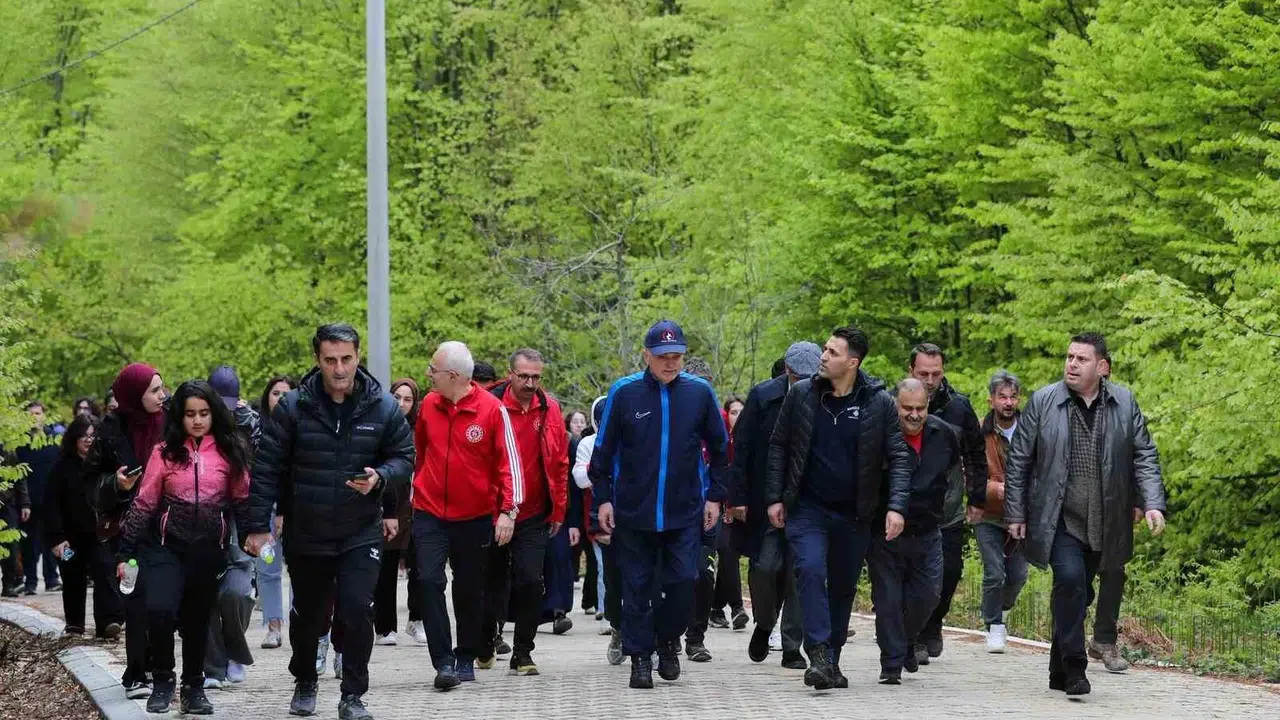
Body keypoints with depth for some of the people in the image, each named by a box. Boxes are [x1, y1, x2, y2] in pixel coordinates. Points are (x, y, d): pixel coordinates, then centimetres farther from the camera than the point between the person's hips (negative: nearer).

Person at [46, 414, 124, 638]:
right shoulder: (64, 466, -2)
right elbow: (52, 503, -5)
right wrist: (56, 537, -12)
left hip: (99, 533, -1)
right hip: (72, 534, 1)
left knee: (103, 571, -16)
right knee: (74, 580, 12)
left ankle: (108, 622, -23)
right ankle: (74, 624, 27)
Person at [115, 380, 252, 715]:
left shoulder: (229, 451, 2)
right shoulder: (165, 451, -1)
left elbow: (242, 500, 10)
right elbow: (144, 504, 1)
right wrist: (125, 552, 0)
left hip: (210, 550, 2)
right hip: (166, 547, -2)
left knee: (198, 620, 11)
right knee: (159, 610, -21)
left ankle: (193, 688, 28)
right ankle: (162, 681, 0)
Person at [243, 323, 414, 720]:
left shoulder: (383, 407, -5)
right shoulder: (293, 406, -8)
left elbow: (405, 457, 4)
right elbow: (266, 467, -4)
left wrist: (380, 478, -18)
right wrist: (258, 525, -7)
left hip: (361, 534, -1)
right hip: (305, 535, 1)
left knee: (358, 612, -12)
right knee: (306, 614, 15)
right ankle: (304, 684, 39)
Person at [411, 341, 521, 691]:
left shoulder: (492, 409, -12)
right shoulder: (429, 404, 0)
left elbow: (509, 462, -9)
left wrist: (508, 510, -15)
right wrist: (417, 488, 20)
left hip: (475, 517, -2)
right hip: (429, 514, 2)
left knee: (470, 591, 10)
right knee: (429, 580, -13)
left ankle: (466, 659, 26)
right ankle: (444, 662, -11)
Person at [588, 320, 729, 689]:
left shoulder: (699, 392, 1)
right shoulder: (624, 392, -3)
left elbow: (719, 448, 11)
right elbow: (603, 450, 3)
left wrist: (715, 496, 8)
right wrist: (604, 498, -1)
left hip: (685, 513, 0)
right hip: (633, 512, 0)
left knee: (683, 582, -6)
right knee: (637, 588, 4)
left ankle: (668, 639, 19)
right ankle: (640, 657, 14)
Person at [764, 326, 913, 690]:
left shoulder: (879, 402, -5)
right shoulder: (801, 394, -2)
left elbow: (899, 456, -4)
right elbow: (778, 446, 7)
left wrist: (896, 506, -15)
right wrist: (774, 497, 1)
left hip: (854, 513, 1)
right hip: (807, 507, -1)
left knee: (844, 587, 9)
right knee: (810, 570, -21)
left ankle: (831, 661, 22)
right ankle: (818, 655, -24)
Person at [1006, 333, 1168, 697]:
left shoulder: (1125, 403, 5)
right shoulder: (1043, 401, -1)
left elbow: (1145, 457, 7)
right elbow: (1018, 460, 4)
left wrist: (1153, 503, -6)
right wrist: (1015, 513, 2)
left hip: (1103, 525, 3)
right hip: (1058, 519, -3)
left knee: (1078, 592, 9)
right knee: (1070, 580, -21)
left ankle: (1060, 672, 22)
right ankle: (1074, 667, -16)